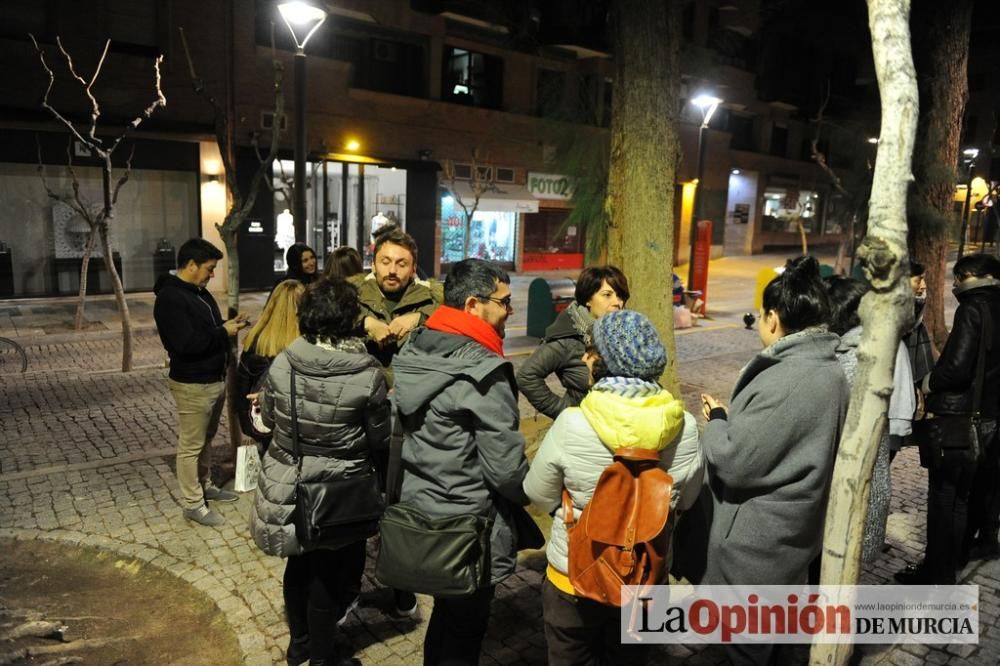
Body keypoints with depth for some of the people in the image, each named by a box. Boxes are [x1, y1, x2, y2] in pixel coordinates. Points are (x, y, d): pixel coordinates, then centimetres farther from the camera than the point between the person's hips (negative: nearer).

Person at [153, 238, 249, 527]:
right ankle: (193, 505, 11)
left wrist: (228, 325, 1)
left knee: (207, 439, 21)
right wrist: (223, 332, -19)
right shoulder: (170, 298, -19)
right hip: (192, 385, -9)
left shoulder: (199, 291, 11)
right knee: (191, 446, 1)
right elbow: (186, 344, -28)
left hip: (215, 379, 9)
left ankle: (206, 486, 35)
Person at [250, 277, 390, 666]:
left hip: (286, 485, 4)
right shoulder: (368, 375, -22)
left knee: (299, 565, 24)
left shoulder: (281, 363, -11)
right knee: (330, 574, 15)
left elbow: (267, 418, 5)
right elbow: (380, 439, -9)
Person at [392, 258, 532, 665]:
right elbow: (505, 468, -23)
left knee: (446, 612, 26)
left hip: (419, 510, 8)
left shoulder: (415, 352, 1)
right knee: (465, 631, 13)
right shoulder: (482, 372, -25)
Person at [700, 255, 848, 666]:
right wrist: (732, 415, 6)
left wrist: (716, 419, -9)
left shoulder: (782, 382, -30)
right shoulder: (830, 371, 1)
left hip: (758, 543, -9)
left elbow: (734, 463, -25)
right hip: (794, 532, 9)